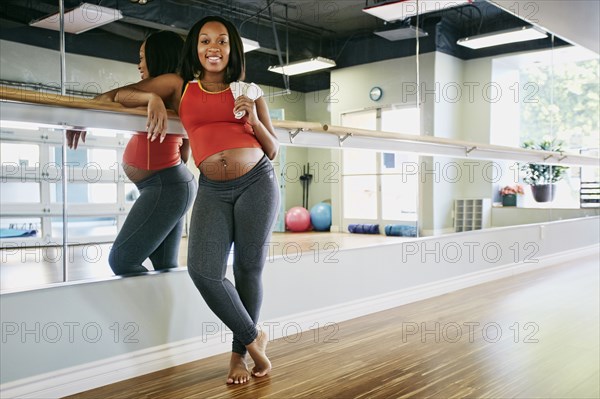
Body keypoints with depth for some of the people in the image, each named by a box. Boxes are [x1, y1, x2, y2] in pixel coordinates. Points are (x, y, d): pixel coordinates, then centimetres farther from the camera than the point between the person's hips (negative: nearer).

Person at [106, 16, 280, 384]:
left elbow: (273, 150, 13)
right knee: (203, 269, -16)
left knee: (249, 269, 3)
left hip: (257, 182, 0)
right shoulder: (179, 86, 11)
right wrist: (152, 97, -6)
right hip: (213, 189, 0)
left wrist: (254, 121, -5)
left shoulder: (247, 92, 12)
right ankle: (254, 337, 5)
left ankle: (240, 353, 22)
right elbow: (119, 95, 12)